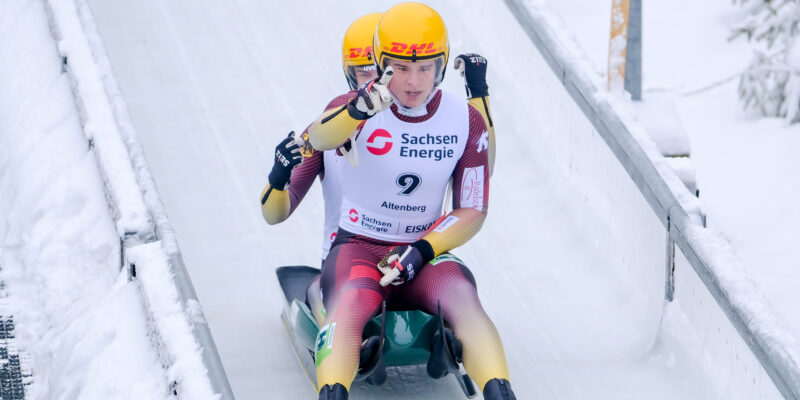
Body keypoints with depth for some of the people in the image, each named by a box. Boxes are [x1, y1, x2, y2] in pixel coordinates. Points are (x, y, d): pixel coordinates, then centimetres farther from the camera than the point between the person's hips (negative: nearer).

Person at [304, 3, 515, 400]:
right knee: (350, 303, -35)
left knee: (462, 297, -31)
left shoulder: (466, 122, 2)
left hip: (424, 250, 2)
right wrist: (356, 111, -54)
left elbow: (472, 212, 6)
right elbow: (320, 137, -31)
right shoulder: (356, 108, -6)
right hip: (357, 247, -2)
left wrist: (422, 250, -12)